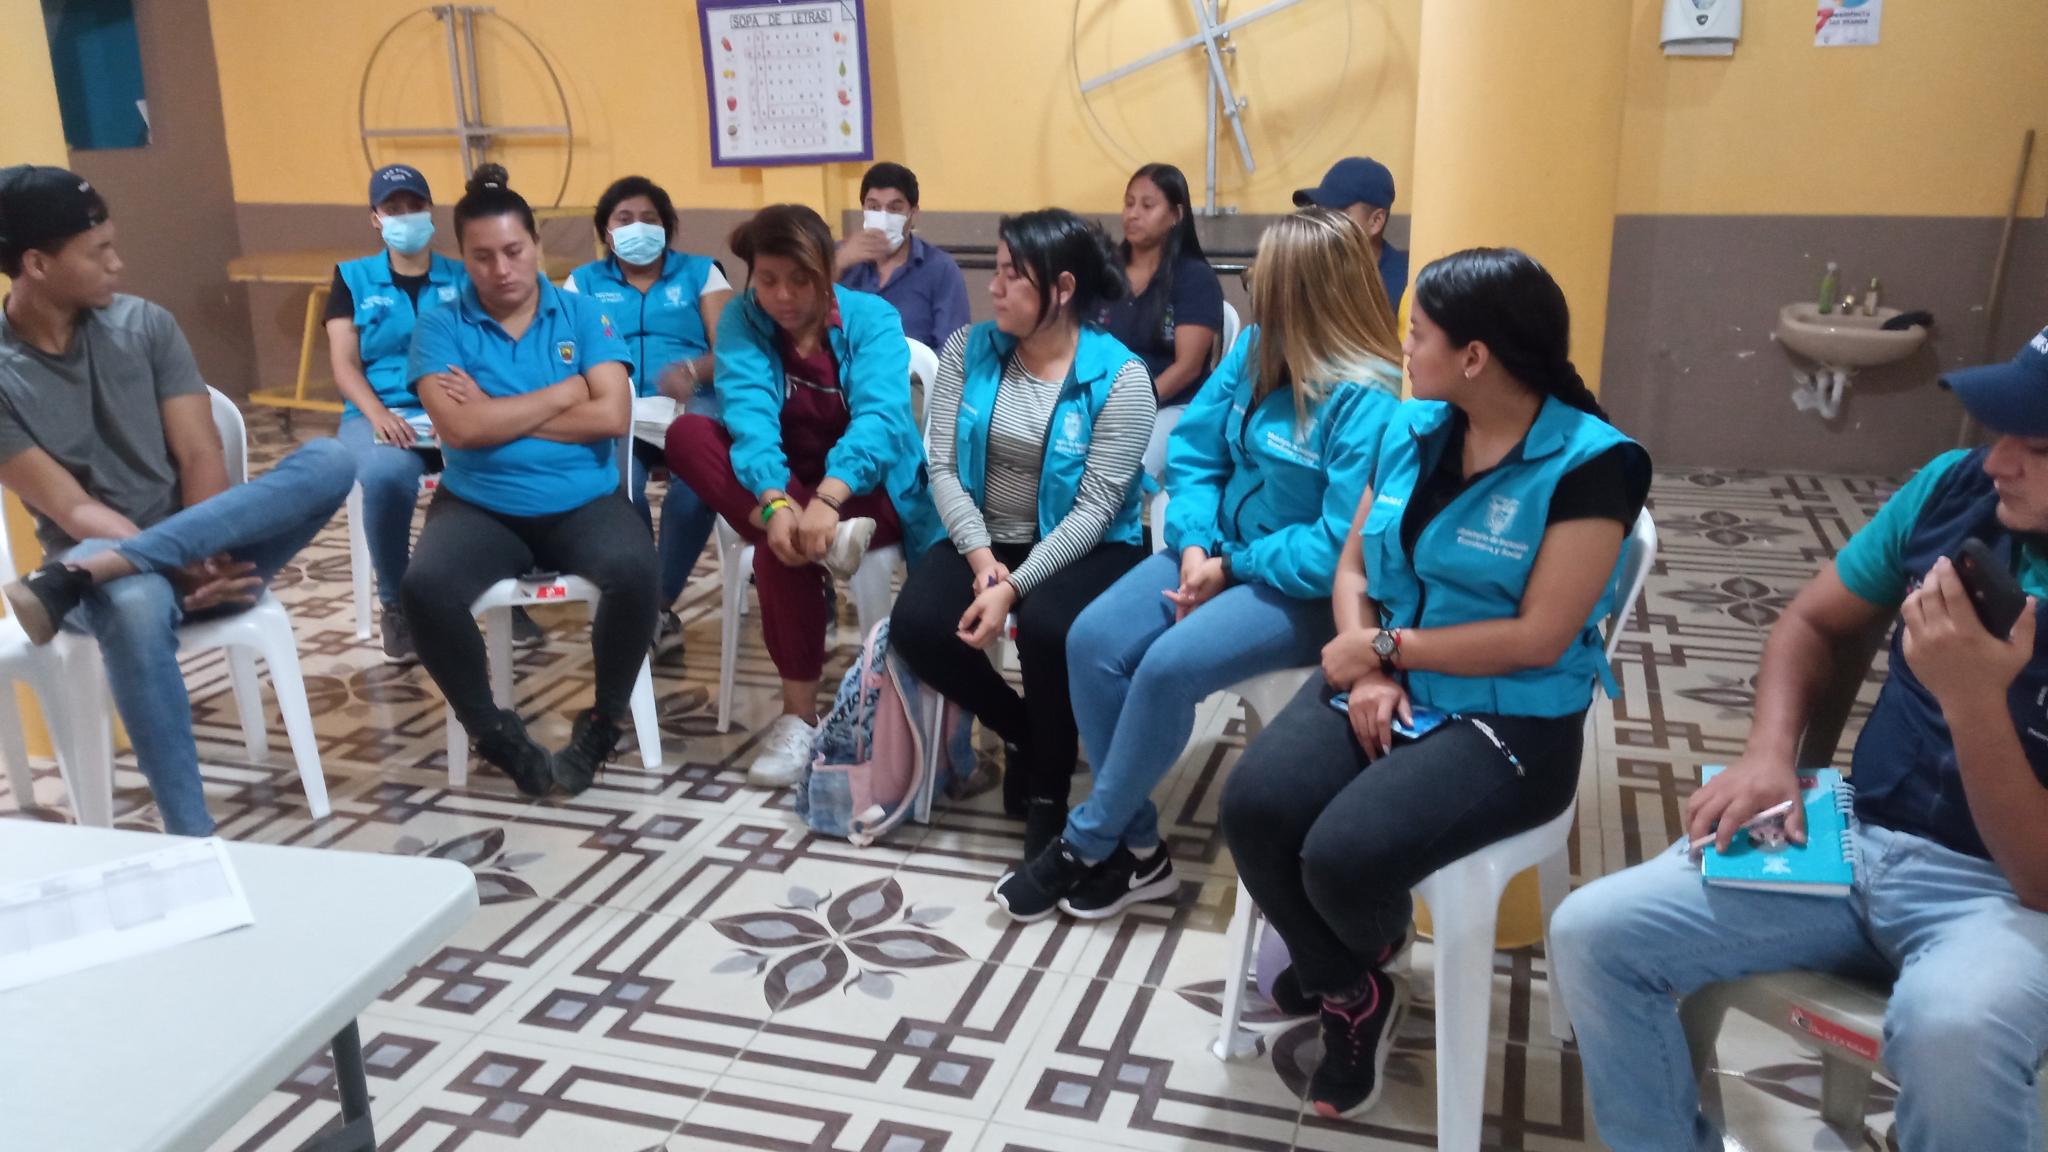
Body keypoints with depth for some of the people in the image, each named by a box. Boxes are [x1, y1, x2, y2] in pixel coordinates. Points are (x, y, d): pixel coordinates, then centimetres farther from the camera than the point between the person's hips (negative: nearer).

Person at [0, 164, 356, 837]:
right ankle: (192, 840, -35)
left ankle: (77, 580, -33)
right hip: (116, 570, -3)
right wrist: (185, 566, -26)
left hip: (208, 552, 3)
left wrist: (207, 560, -19)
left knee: (329, 461, -25)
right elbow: (73, 512, -13)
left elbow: (200, 460, -3)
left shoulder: (145, 325, 3)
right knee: (135, 604, -42)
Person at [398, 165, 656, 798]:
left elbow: (612, 417, -8)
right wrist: (562, 393, -7)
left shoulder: (585, 315, 5)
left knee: (634, 570, -32)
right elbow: (459, 428, -12)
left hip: (584, 503, 0)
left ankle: (603, 720, -6)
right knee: (424, 586, -30)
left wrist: (500, 414, -8)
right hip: (479, 508, 0)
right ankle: (492, 728, -5)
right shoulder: (440, 327, 3)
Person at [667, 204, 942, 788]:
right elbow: (749, 414, -22)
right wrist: (777, 501, -41)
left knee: (781, 551, -34)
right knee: (686, 434, -23)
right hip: (775, 482, 4)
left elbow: (878, 418, -28)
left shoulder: (872, 318, -12)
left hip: (864, 488, -4)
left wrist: (826, 499, -45)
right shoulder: (741, 320, -5)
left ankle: (800, 716, -20)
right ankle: (825, 540, -37)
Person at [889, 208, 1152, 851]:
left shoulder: (1119, 375, -13)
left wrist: (1015, 587, -27)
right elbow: (944, 467, -4)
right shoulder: (968, 351, 0)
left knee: (1045, 626, -34)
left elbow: (1094, 510, -18)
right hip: (985, 538, 4)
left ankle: (1049, 795, -6)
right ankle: (1023, 733, 8)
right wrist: (980, 554, -20)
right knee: (916, 626, -22)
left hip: (1082, 549, -4)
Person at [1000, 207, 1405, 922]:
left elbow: (1342, 551, -26)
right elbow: (1193, 447, 5)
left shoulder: (1368, 403, -23)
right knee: (1093, 640, -12)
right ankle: (1136, 847, -2)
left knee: (1168, 667, -28)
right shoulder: (1257, 347, 1)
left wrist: (1233, 567, -16)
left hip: (1307, 591, -8)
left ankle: (1087, 844, -5)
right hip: (1224, 552, 8)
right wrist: (1195, 545, -11)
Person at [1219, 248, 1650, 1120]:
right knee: (1253, 805, -20)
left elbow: (1539, 639, -17)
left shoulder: (1585, 463, -14)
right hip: (1385, 681, 6)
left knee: (1345, 853, -28)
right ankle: (1350, 992, 6)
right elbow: (1353, 568, 10)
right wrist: (1366, 671, -9)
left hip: (1508, 719, -6)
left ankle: (1364, 955, 13)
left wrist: (1383, 646, -13)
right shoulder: (1409, 431, 6)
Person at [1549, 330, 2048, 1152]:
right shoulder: (1957, 489, -4)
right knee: (1591, 934, -10)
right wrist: (1769, 753, -6)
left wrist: (1972, 698, -32)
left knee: (1952, 1028, -40)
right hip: (1859, 836, 5)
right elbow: (1813, 624, 12)